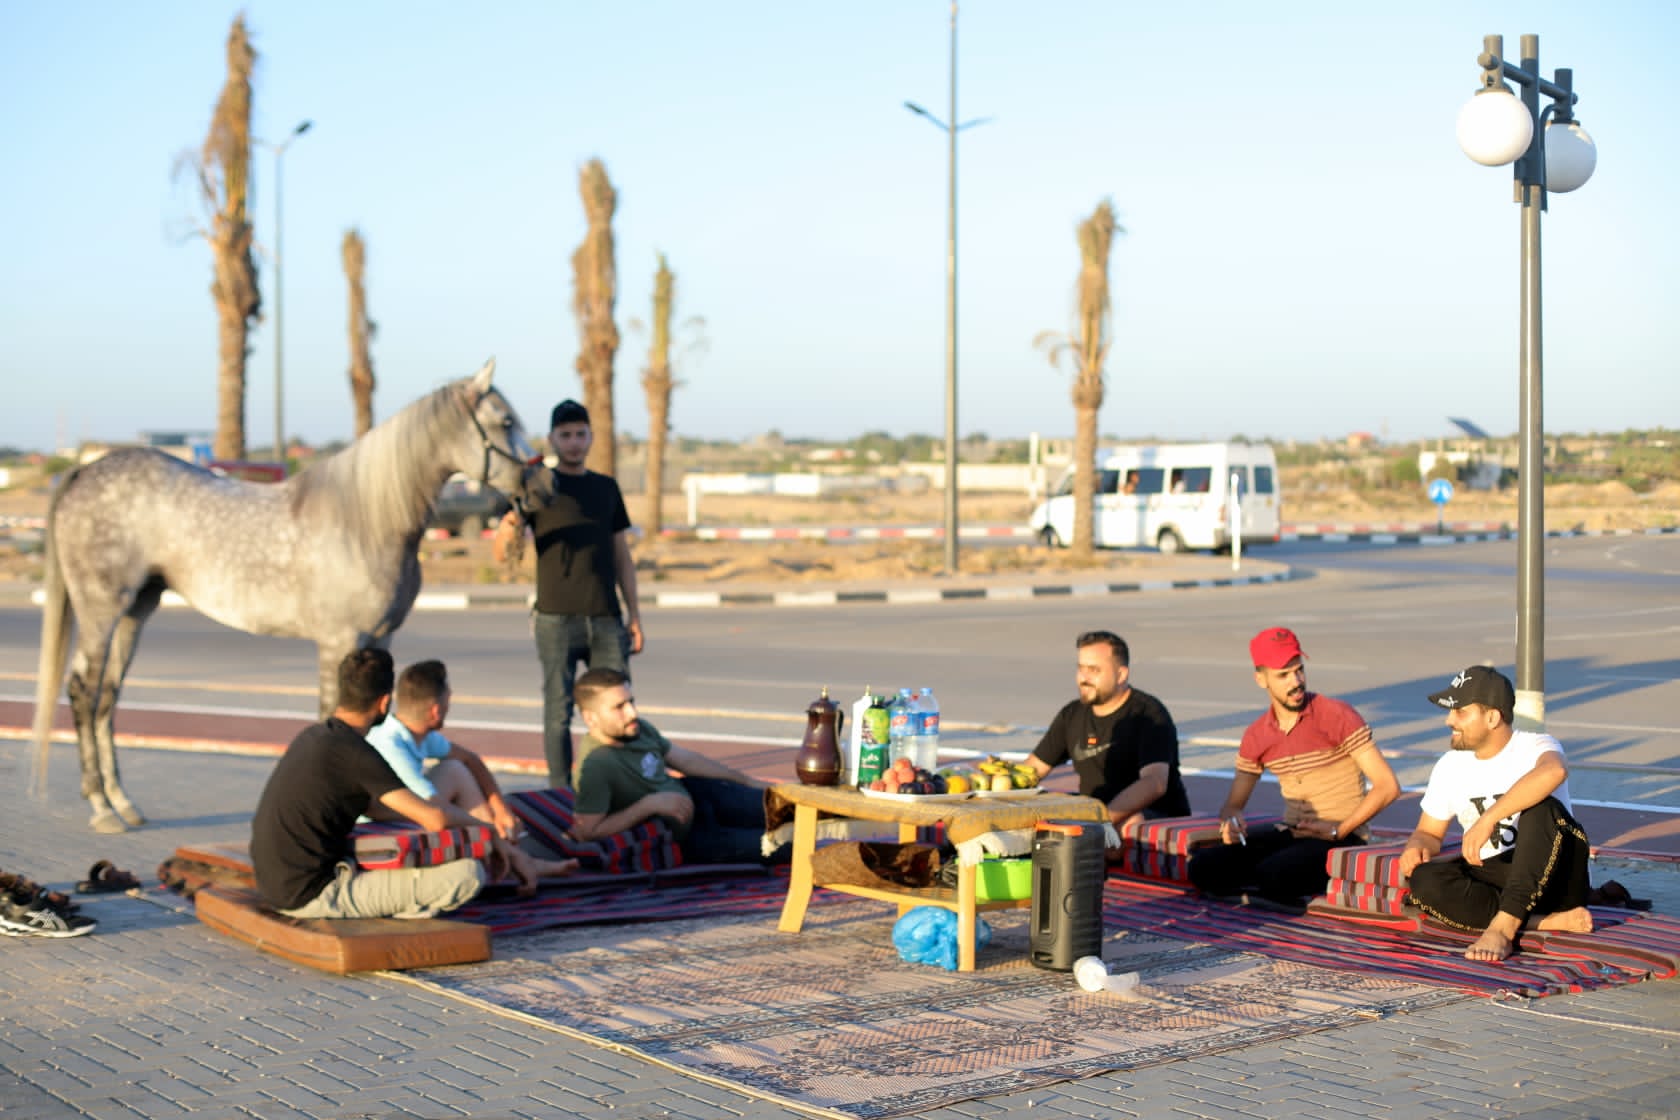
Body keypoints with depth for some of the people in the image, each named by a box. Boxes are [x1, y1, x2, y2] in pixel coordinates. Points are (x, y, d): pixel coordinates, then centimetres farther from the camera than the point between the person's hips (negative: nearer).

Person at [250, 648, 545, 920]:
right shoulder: (355, 753, -17)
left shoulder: (312, 736, 11)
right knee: (468, 873, -17)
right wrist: (492, 836, -2)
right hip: (315, 895, -9)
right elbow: (435, 818, -20)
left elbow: (374, 808, 22)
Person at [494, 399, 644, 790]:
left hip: (606, 618, 3)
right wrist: (513, 518, -26)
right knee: (558, 710, 0)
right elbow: (503, 552, -5)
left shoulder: (607, 488, 14)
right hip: (556, 617, -3)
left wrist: (634, 614, 12)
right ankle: (561, 794, 7)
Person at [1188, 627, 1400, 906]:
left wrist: (1339, 830, -17)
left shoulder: (1337, 716, -9)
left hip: (1343, 841, -5)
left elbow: (1387, 786, -11)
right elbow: (1233, 803, 15)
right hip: (1289, 835, 5)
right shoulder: (1256, 736, 7)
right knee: (1203, 867, -15)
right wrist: (1231, 822, -10)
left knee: (1272, 873, -34)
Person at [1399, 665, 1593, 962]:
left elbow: (1553, 771, -37)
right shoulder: (1450, 767, 8)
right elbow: (1429, 832, 16)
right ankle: (1549, 921, -27)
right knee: (1425, 880, -24)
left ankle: (1503, 926, -38)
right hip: (1492, 877, 5)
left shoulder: (1533, 747, -10)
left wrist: (1487, 820, -42)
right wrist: (1417, 846, -10)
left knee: (1541, 808, -33)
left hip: (1552, 878, -5)